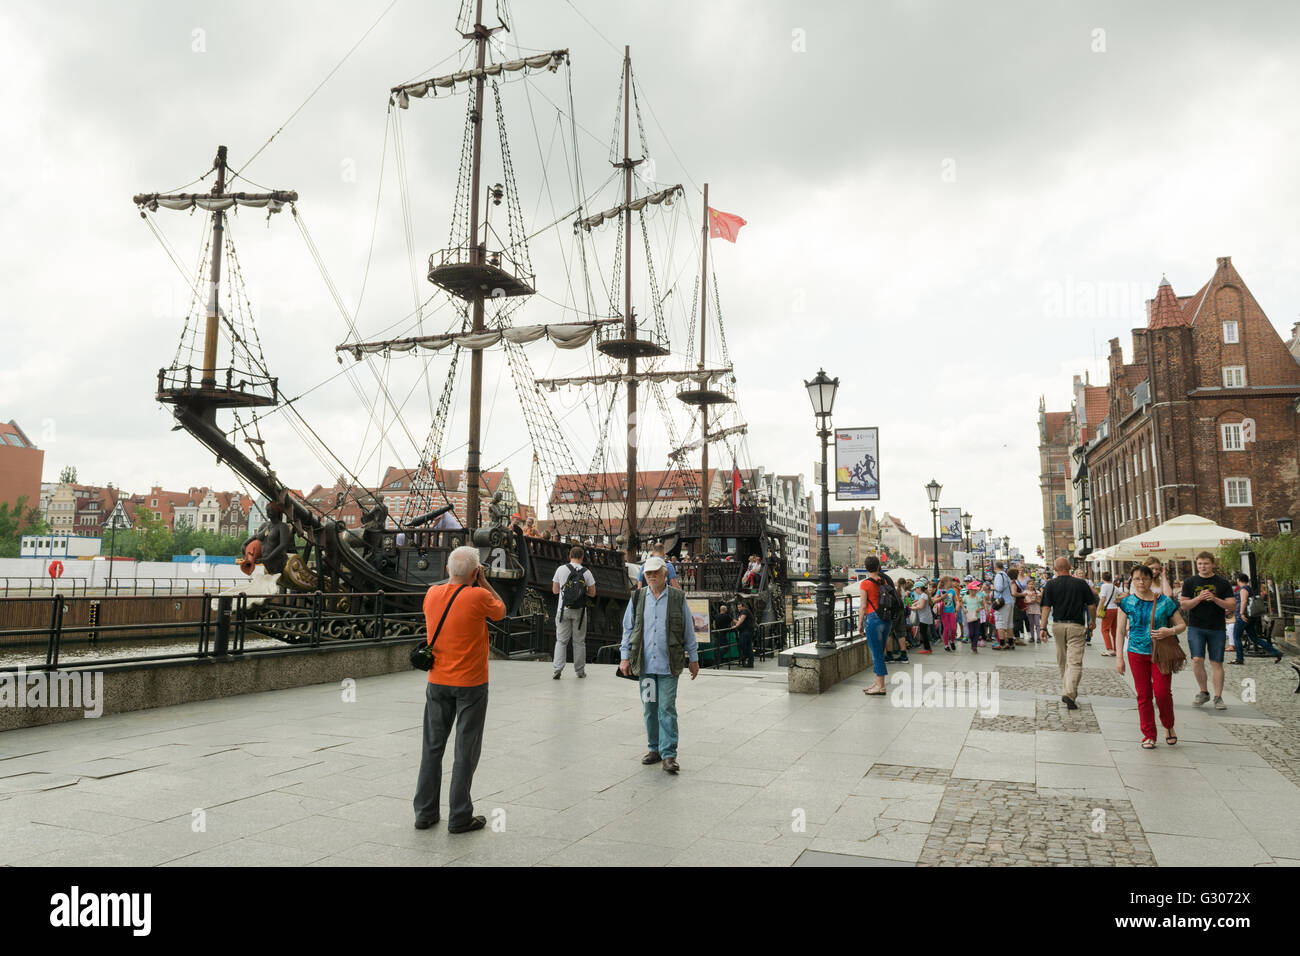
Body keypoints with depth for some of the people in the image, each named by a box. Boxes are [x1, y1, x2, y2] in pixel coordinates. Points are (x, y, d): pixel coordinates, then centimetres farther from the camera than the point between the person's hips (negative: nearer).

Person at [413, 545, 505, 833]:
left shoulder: (432, 594, -2)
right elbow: (500, 611, 2)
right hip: (471, 684, -5)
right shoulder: (478, 596, -18)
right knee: (466, 750, 5)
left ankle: (425, 813, 21)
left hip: (437, 682, 5)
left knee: (432, 746, 14)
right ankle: (459, 817, 11)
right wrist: (483, 582, 4)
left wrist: (457, 581, 14)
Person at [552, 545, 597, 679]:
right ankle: (580, 670, 17)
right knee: (579, 641, 11)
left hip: (563, 609, 0)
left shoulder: (561, 569, -3)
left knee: (561, 640, 6)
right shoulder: (586, 572, -4)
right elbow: (592, 593, 2)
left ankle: (557, 669, -5)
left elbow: (555, 590, 4)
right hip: (579, 611, 0)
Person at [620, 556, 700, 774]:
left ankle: (669, 754, -2)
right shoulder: (637, 598, 8)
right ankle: (655, 749, 22)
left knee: (667, 709, -6)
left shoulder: (678, 598, 2)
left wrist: (693, 658, 7)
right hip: (644, 664, 3)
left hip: (669, 664, -3)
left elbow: (689, 630, 7)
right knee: (649, 708, 9)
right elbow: (628, 628, 12)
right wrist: (625, 656, 6)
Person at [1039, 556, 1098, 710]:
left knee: (1062, 661, 17)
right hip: (1076, 626, -2)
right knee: (1075, 662, -7)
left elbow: (1046, 607, -6)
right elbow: (1092, 605, 2)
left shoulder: (1051, 584, -1)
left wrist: (1043, 627, -5)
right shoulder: (1081, 583, -2)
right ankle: (1069, 693, -21)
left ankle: (1066, 690, 27)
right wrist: (1093, 621, 18)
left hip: (1058, 625, 2)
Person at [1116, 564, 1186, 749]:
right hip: (1137, 652, 1)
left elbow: (1182, 624, 7)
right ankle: (1148, 735, 14)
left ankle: (1169, 726, 20)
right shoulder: (1127, 602, 1)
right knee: (1143, 694, 3)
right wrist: (1119, 658, 2)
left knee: (1162, 691, -8)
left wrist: (1170, 631, -16)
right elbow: (1121, 631, 5)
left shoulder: (1164, 601, -1)